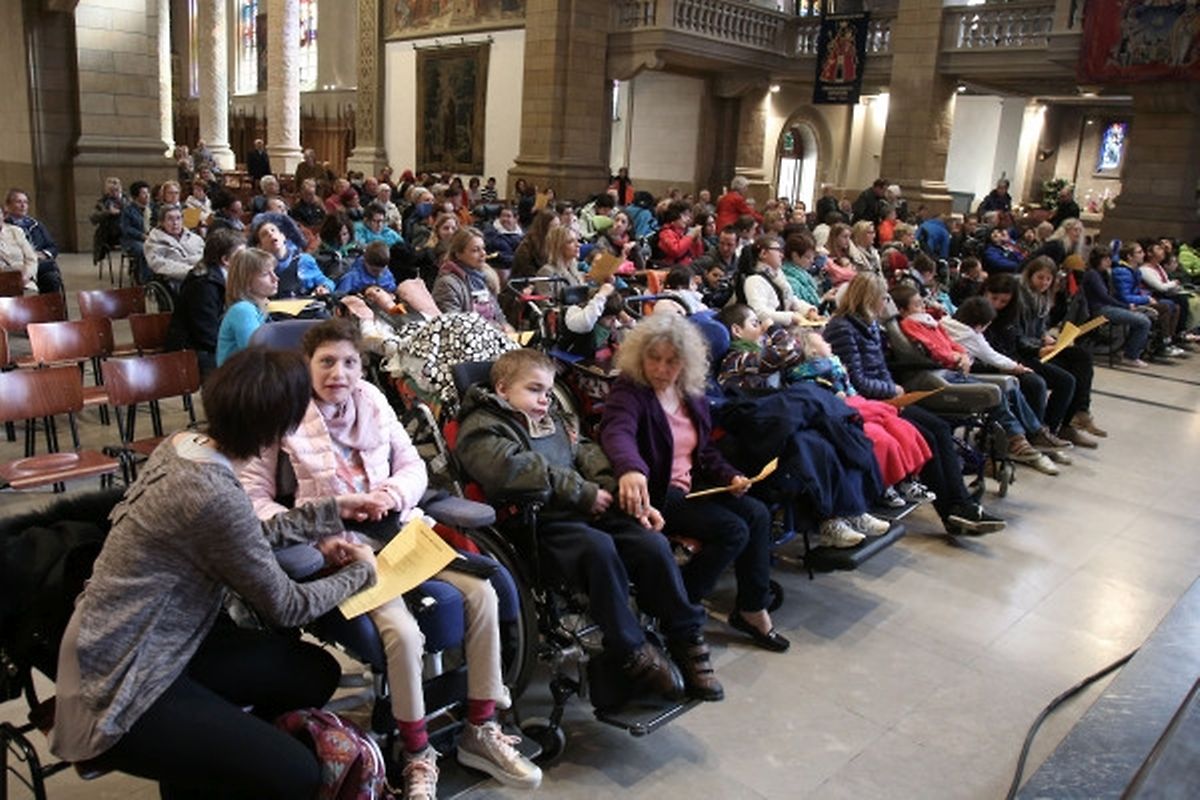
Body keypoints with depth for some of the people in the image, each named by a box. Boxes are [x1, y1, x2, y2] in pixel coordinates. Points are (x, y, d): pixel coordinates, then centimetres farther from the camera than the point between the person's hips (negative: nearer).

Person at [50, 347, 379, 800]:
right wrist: (361, 572, 2)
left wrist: (330, 513, 18)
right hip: (119, 692, -9)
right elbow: (285, 607, -14)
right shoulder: (214, 496, -29)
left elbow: (248, 536, 13)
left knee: (318, 673, 8)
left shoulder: (184, 444, -3)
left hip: (140, 646, 9)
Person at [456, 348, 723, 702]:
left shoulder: (552, 422, 27)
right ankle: (631, 651, -19)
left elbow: (588, 457, 19)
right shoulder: (480, 428, 2)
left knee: (653, 544, -16)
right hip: (540, 523, -7)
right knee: (598, 547, -34)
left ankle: (687, 638, -2)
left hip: (587, 512, 7)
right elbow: (515, 468, -17)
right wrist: (583, 492, -14)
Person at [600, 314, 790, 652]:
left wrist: (730, 476, 1)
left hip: (691, 487, 8)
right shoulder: (628, 393, -14)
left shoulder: (692, 396, 10)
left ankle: (752, 609, 5)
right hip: (656, 494, -8)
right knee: (733, 531, -21)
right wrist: (631, 469, -59)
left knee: (758, 514, -9)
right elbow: (617, 433, -37)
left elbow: (705, 449, 21)